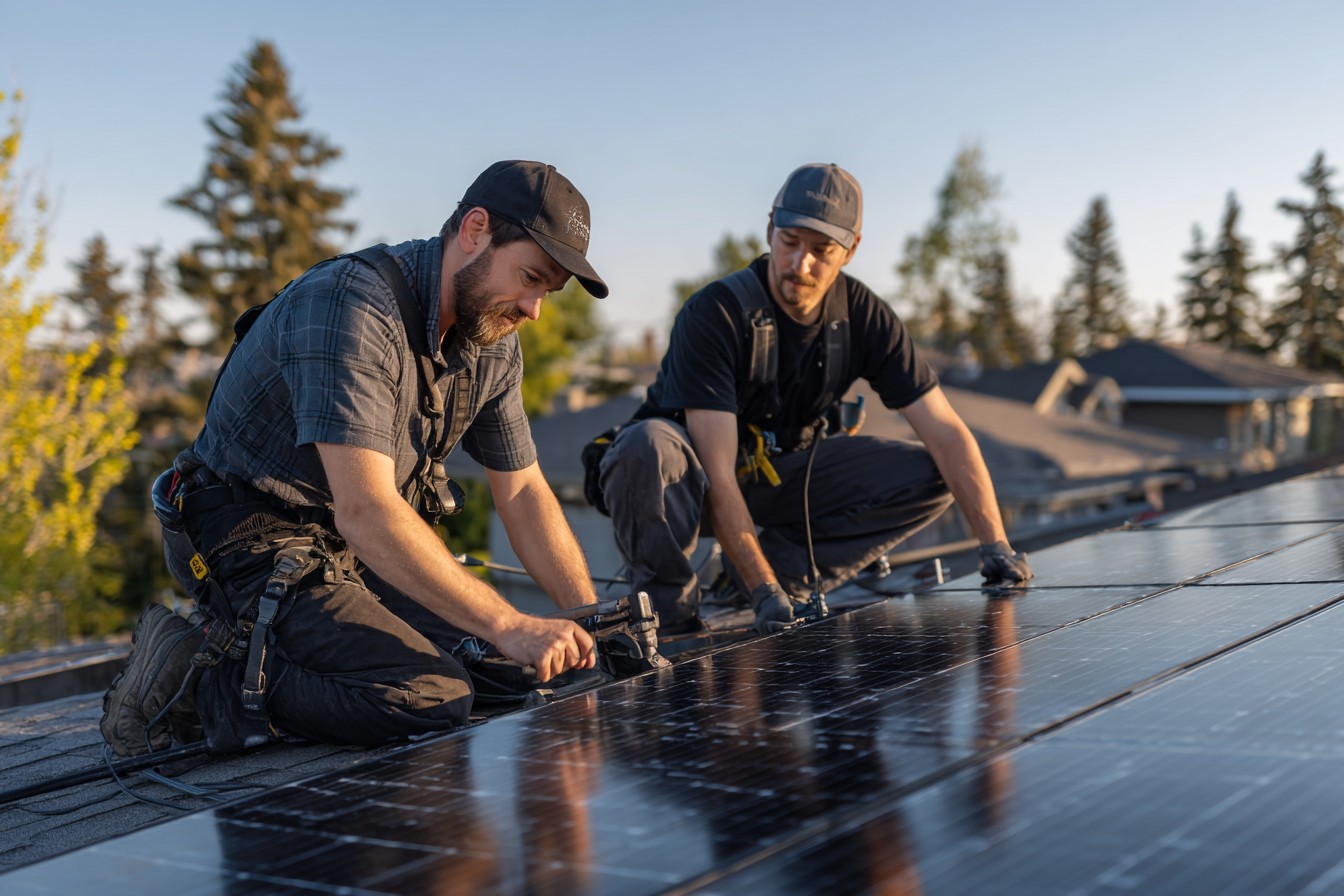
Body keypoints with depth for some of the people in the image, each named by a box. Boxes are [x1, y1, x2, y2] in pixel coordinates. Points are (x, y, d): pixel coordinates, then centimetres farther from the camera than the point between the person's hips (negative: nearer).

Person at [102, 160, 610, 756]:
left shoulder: (493, 340, 2)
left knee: (521, 672, -3)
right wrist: (507, 625, -34)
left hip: (356, 552, 9)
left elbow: (523, 491, 9)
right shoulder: (351, 306, -26)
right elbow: (364, 511, -34)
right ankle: (193, 678, -12)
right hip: (257, 545, -9)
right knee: (430, 698, -27)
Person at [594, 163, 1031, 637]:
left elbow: (946, 433, -11)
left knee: (929, 477, -12)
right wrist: (764, 591, -39)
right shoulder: (713, 314, -26)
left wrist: (994, 544, -22)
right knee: (647, 447, -40)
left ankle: (782, 567, -8)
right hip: (693, 475, -4)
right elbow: (716, 470, -32)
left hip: (777, 475, 5)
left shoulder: (863, 315, -11)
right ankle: (671, 608, -18)